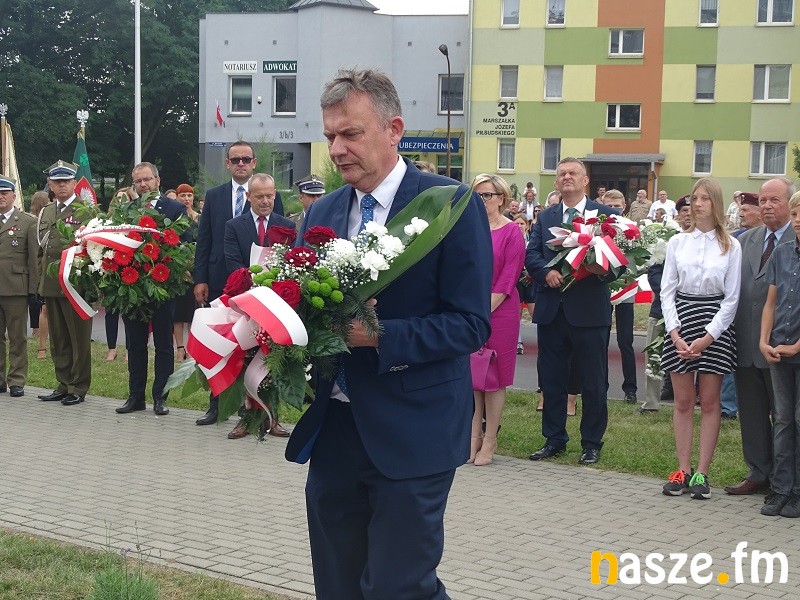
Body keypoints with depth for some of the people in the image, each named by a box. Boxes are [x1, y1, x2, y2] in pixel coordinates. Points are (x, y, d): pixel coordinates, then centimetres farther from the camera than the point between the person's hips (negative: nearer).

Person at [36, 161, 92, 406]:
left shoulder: (87, 210, -4)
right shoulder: (45, 213, 16)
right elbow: (41, 249, 20)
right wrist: (41, 280, 14)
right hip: (50, 284, 6)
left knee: (79, 338, 0)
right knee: (58, 339, 11)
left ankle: (78, 388, 6)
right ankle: (63, 384, 19)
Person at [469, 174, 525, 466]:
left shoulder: (511, 232, -5)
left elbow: (507, 279, -9)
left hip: (498, 311, -4)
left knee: (494, 375, 3)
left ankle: (489, 441, 11)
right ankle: (474, 436, 18)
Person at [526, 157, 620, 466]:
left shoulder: (605, 215, 1)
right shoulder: (545, 217, 12)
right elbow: (531, 254, 5)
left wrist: (604, 270, -23)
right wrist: (547, 271, -14)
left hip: (590, 310, -3)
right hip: (552, 309, 4)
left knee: (593, 382, 4)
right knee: (551, 379, 11)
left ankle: (592, 443, 16)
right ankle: (554, 438, 22)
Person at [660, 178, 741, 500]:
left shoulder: (731, 246, 0)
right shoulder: (677, 243, 5)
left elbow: (731, 298, -1)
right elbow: (666, 291, 4)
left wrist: (707, 337, -10)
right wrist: (675, 334, -8)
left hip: (715, 326, -2)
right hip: (680, 320, 2)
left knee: (709, 402, 2)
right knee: (683, 402, 5)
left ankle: (701, 473, 7)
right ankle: (682, 470, 11)